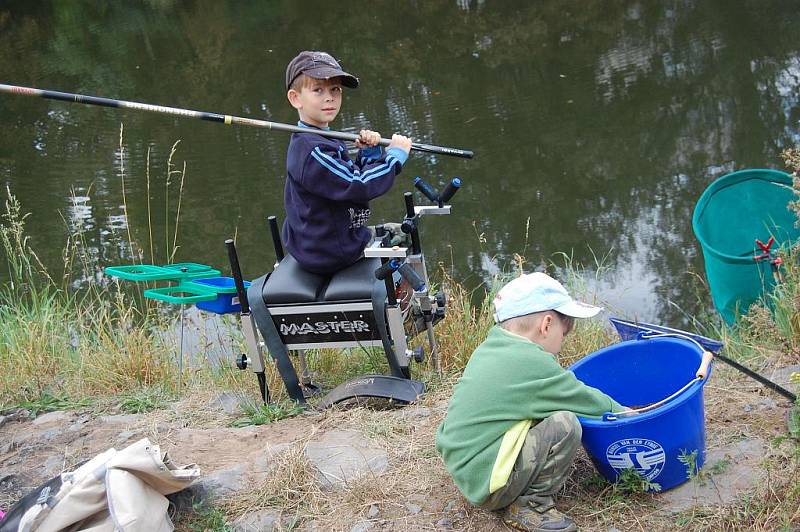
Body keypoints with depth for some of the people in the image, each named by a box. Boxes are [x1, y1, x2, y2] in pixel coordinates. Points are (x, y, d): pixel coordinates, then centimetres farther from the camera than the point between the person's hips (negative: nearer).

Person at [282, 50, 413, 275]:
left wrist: (369, 154, -7)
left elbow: (354, 175, 13)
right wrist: (395, 154, -19)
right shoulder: (312, 151, -28)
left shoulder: (324, 140, 6)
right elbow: (359, 187, -31)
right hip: (331, 255, -10)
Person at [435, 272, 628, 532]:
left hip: (462, 468, 9)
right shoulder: (533, 363, -17)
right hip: (486, 486, -9)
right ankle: (528, 505, -1)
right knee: (565, 425, -13)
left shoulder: (490, 346, 8)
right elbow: (586, 401, -6)